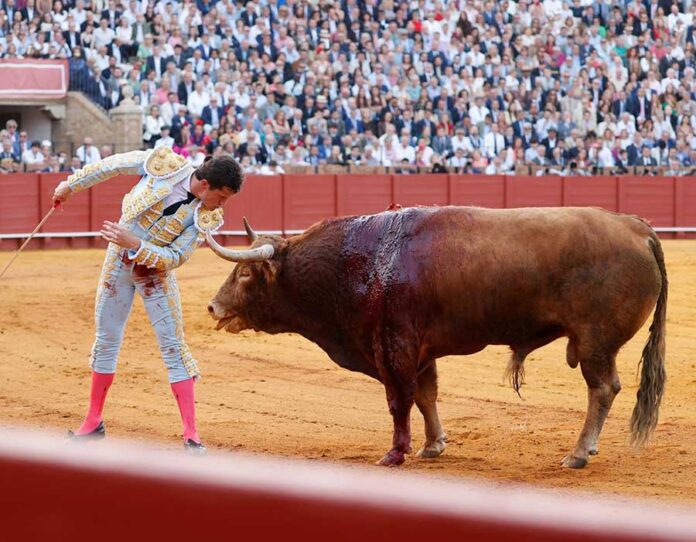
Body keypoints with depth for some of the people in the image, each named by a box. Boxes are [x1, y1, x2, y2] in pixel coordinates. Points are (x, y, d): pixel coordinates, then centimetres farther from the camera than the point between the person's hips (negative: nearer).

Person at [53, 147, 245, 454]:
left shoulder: (207, 218, -19)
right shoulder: (164, 164, -19)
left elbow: (176, 257, -18)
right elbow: (113, 165, -5)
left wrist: (134, 243, -30)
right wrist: (71, 185, 5)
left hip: (155, 273, -1)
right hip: (118, 263, 1)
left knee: (173, 347, -6)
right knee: (106, 341, 11)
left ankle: (191, 434, -4)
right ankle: (93, 422, 26)